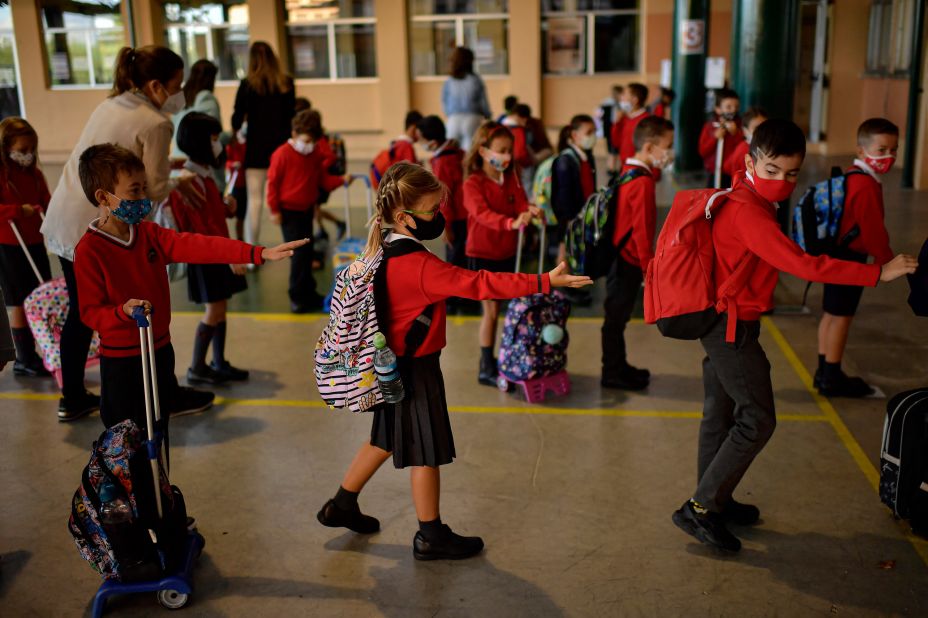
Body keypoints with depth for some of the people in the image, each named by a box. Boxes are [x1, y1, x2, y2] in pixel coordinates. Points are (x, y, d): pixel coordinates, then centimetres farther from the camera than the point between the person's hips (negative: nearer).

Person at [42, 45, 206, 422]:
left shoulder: (108, 106, 12)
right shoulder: (154, 124, -13)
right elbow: (153, 190, -13)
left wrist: (174, 179, 13)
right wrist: (176, 185, 7)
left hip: (62, 221, 8)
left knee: (81, 311, 20)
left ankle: (72, 399, 32)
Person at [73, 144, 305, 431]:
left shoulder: (149, 234, 0)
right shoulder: (89, 250, -16)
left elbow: (198, 247, -12)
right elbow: (91, 312, -14)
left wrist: (258, 253, -23)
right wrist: (124, 311, -35)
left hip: (160, 350, 6)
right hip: (121, 359, -6)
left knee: (159, 430, 19)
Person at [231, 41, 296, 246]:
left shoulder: (248, 84, -6)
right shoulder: (286, 83, 1)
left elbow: (237, 117, -1)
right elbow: (291, 114, 7)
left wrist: (235, 129, 19)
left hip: (257, 146, -2)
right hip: (282, 145, 2)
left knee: (255, 199, 1)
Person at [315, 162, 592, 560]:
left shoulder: (384, 251, 1)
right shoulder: (421, 266, -27)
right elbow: (480, 285, -32)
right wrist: (545, 282, -33)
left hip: (396, 364, 9)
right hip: (416, 369, -9)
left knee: (388, 438, 24)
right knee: (426, 451, 5)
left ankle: (342, 505, 37)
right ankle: (431, 537, 19)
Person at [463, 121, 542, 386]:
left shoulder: (512, 178, 6)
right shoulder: (473, 183, -15)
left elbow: (521, 203, -6)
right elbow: (483, 214, -31)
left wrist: (530, 211, -31)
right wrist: (511, 223, -49)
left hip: (507, 252, 6)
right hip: (482, 254, -6)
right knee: (492, 309, -2)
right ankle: (486, 369, 8)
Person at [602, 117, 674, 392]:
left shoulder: (628, 173, 9)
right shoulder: (643, 183, -21)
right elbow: (642, 231, -23)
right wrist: (649, 268, -17)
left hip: (620, 258, 9)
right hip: (628, 262, -9)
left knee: (618, 317, 18)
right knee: (616, 317, 3)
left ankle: (618, 367, 31)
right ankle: (613, 374, 15)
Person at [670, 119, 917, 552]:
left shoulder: (747, 202, 8)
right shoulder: (748, 212, -24)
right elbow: (803, 265, -29)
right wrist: (879, 273, -26)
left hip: (722, 324, 10)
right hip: (733, 326, -10)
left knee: (721, 413, 18)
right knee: (758, 420, -4)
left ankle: (713, 501, 32)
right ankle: (700, 509, 2)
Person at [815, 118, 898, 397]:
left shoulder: (852, 176, 10)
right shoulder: (866, 186, -21)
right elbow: (873, 230, -22)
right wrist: (886, 260, -9)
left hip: (837, 254, 10)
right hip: (849, 258, -10)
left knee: (831, 314, 15)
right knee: (841, 317, -1)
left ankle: (825, 372, 25)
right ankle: (832, 378, 8)